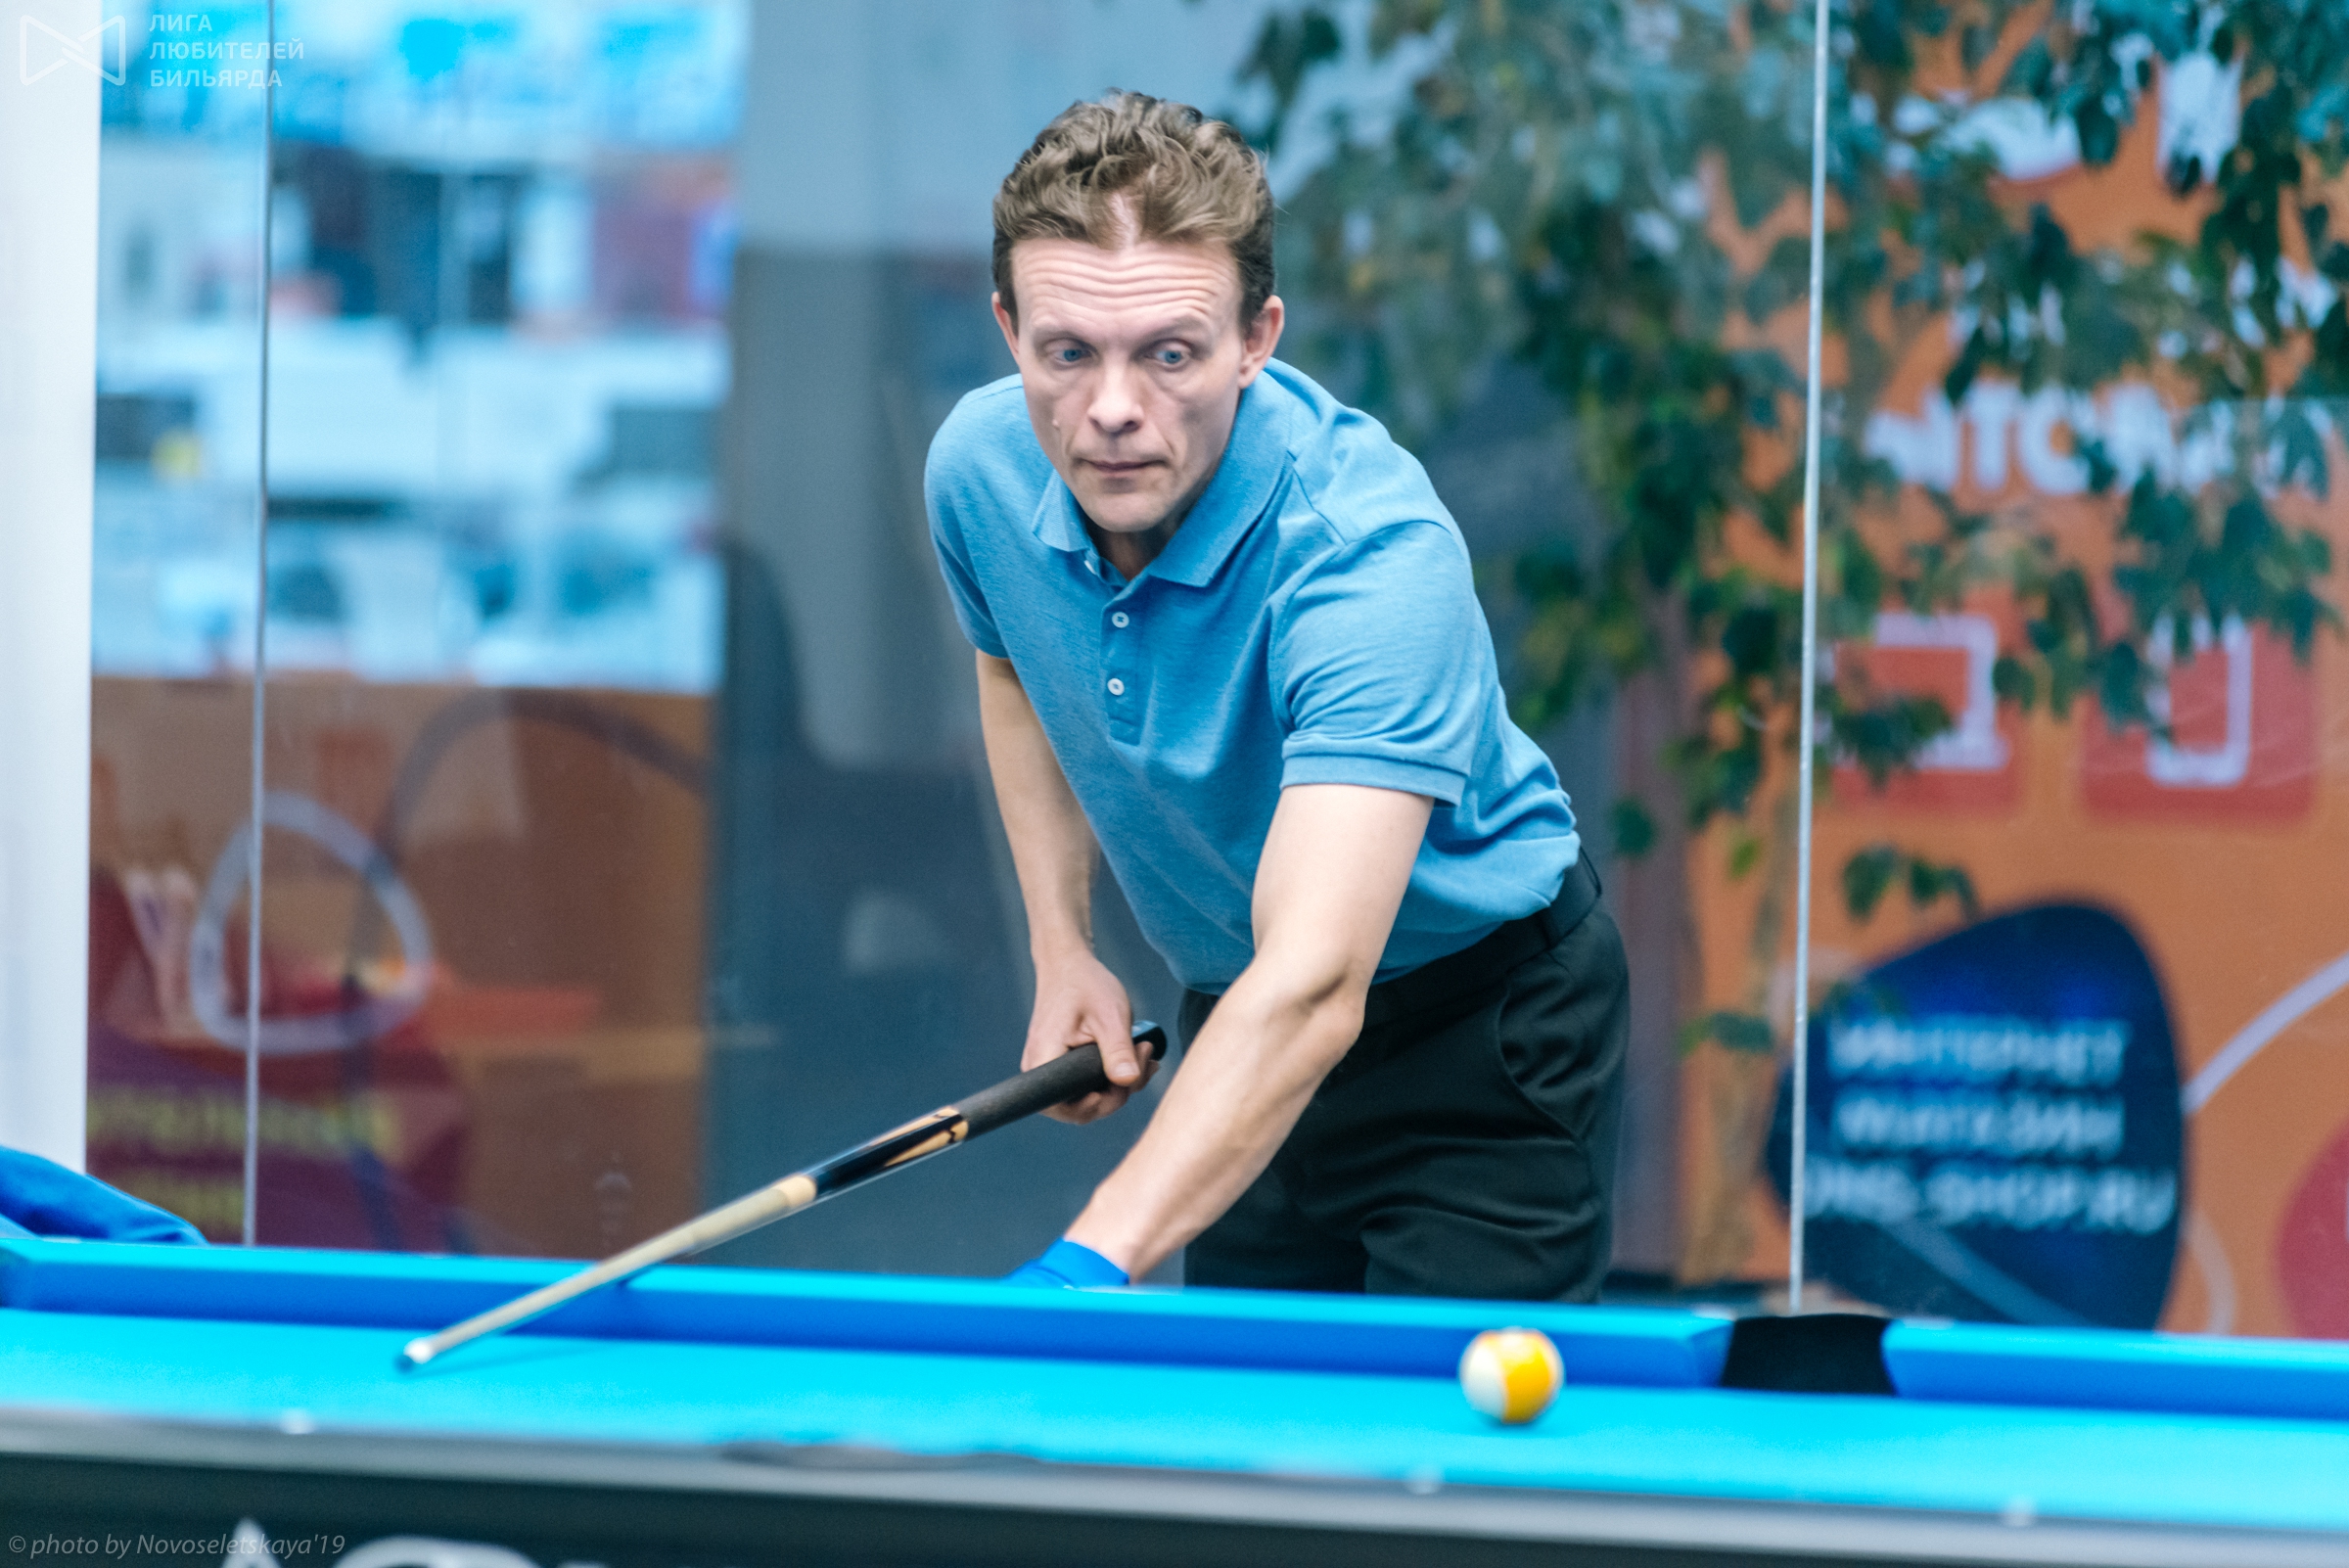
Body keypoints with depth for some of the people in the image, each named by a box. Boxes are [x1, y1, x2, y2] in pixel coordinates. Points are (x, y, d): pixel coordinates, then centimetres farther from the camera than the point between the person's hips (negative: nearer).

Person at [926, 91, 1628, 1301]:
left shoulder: (1372, 552, -36)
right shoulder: (978, 469, -15)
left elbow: (1313, 988, -46)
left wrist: (1091, 1263, -57)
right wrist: (1061, 952, 0)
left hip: (1483, 1027, -6)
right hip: (1235, 1005, 6)